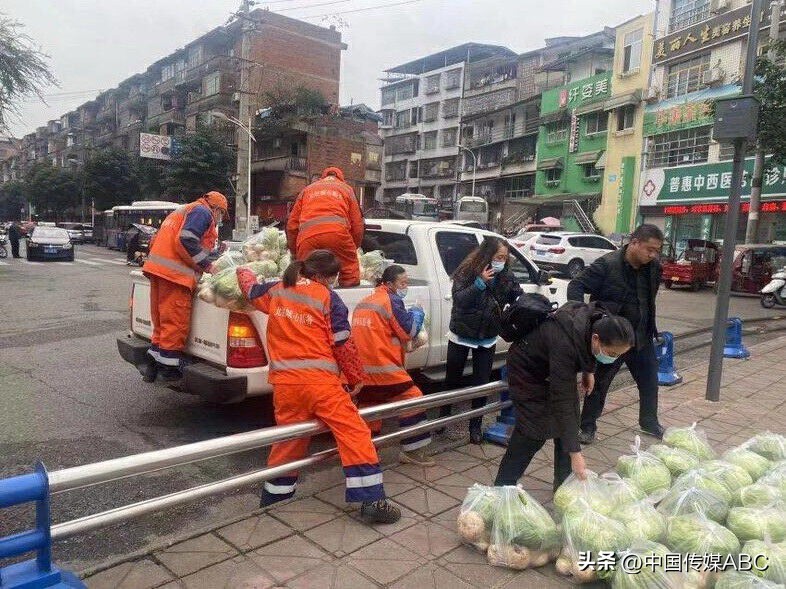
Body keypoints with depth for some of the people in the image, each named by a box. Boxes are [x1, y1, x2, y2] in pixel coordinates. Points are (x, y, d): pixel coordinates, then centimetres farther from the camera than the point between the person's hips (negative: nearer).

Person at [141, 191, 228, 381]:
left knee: (162, 318, 17)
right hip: (175, 273, -10)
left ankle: (154, 362, 25)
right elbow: (186, 241, -18)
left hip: (158, 269, 10)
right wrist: (206, 265, -11)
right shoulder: (202, 212, -2)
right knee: (175, 321, -4)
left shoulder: (183, 210, 29)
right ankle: (170, 367, 2)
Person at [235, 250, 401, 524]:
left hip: (285, 383, 6)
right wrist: (357, 378, 7)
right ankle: (372, 501, -6)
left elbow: (250, 289, 34)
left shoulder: (275, 291, 13)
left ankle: (273, 499, 35)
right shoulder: (327, 297, -2)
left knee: (288, 441, 22)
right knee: (355, 434, -1)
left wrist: (243, 271, 56)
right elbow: (343, 343, -4)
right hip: (320, 381, -5)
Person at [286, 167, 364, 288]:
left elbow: (292, 225, 26)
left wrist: (294, 253, 32)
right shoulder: (346, 188, 28)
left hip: (308, 236, 2)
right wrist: (354, 248, 30)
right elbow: (357, 224, 19)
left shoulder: (307, 189, 32)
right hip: (337, 233, -2)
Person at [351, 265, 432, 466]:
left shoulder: (364, 302, 20)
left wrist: (401, 344, 20)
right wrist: (417, 312, 13)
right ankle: (413, 451, 1)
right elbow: (409, 331, -5)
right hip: (384, 367, -8)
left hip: (362, 368, 8)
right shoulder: (391, 300, -6)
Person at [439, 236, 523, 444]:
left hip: (487, 339, 2)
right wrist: (480, 282, -34)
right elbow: (458, 300, -25)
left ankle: (475, 426, 22)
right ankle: (444, 417, 35)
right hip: (461, 336, -2)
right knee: (452, 380, 14)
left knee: (482, 383, 7)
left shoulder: (506, 277, -7)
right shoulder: (466, 272, -17)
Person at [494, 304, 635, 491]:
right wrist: (575, 453, -37)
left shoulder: (603, 322, -23)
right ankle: (502, 488, 4)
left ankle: (564, 484, 16)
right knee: (533, 431, -9)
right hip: (528, 369, -7)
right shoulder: (565, 345, -43)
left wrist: (588, 371, 10)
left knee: (570, 421, 2)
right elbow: (562, 402, -39)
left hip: (560, 367, 7)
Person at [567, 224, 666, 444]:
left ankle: (649, 422, 40)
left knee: (650, 382, 18)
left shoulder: (653, 268, -1)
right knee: (599, 383, 6)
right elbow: (576, 286, -20)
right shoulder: (607, 265, -20)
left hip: (642, 337, 6)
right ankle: (587, 426, 22)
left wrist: (651, 327, 13)